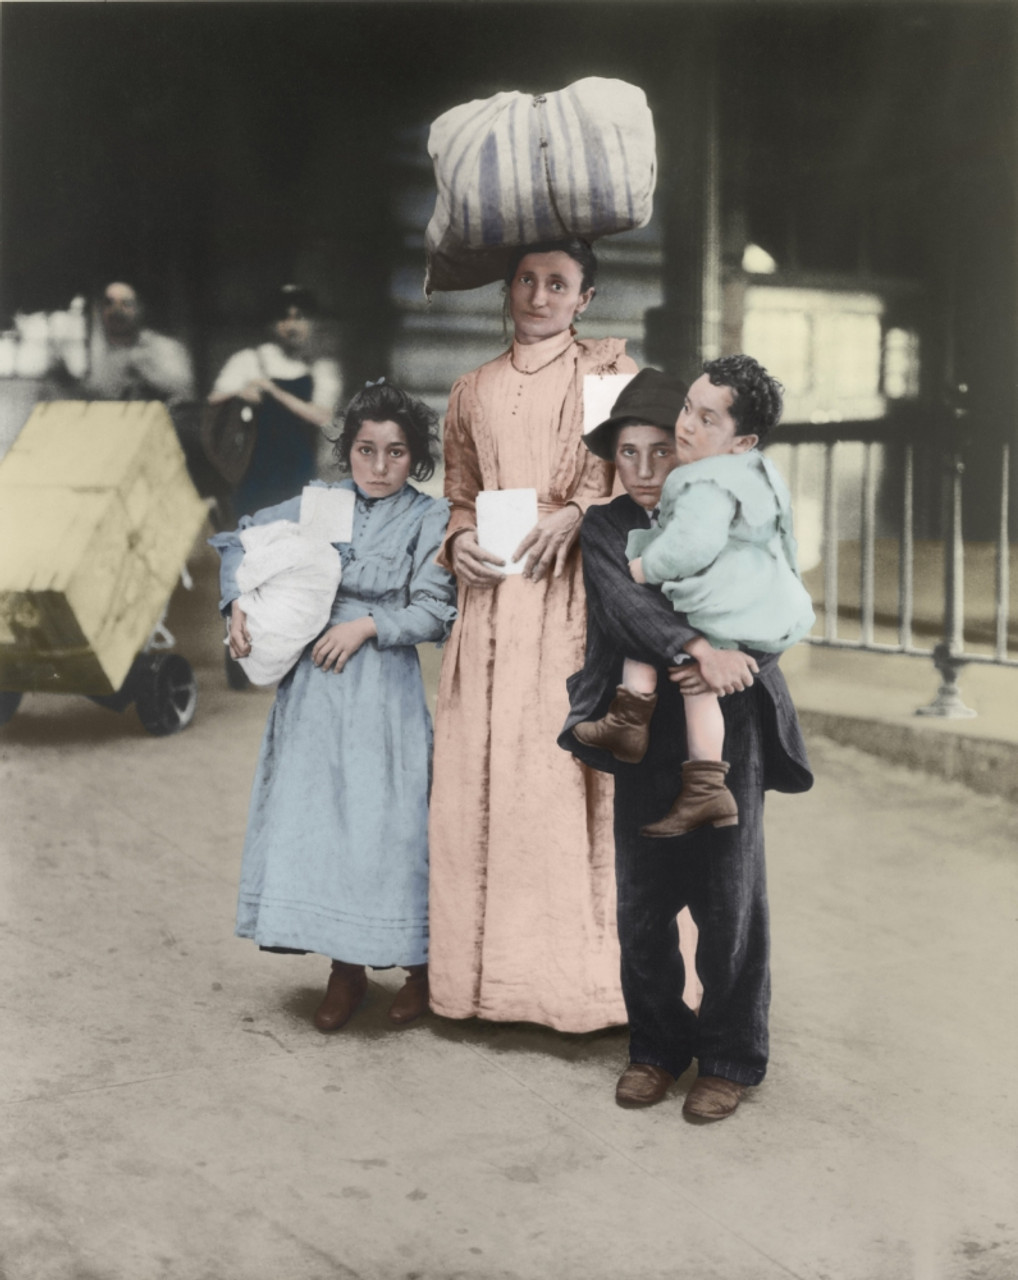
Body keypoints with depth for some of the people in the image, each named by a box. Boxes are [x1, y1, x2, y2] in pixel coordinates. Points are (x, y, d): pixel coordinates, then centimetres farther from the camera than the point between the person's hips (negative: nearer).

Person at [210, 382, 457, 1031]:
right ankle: (345, 970, 18)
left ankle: (423, 966, 17)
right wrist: (238, 603, 2)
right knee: (313, 814, 4)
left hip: (385, 689, -4)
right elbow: (241, 541, 16)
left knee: (391, 820, -3)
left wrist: (367, 625, -14)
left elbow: (433, 612, -7)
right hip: (312, 684, 4)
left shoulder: (429, 518, -2)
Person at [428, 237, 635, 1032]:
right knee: (485, 778, 0)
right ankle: (496, 970, 8)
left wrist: (577, 514, -13)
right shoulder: (473, 393, 20)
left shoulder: (610, 369, 9)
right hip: (495, 601, 3)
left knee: (577, 773, -9)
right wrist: (461, 540, 2)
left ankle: (589, 967, -1)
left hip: (579, 595, -3)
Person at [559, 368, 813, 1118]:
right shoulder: (604, 529, 5)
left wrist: (730, 665, -21)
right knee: (642, 907, 7)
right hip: (645, 739, 1)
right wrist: (696, 647, -29)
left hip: (727, 739, -1)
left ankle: (730, 1059, 20)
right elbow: (626, 604, -13)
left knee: (729, 904, 4)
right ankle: (657, 1047, 26)